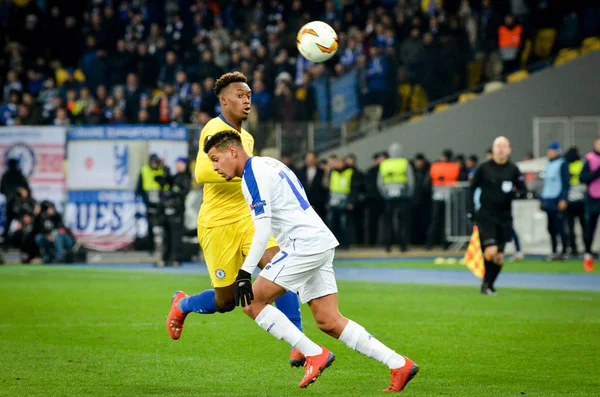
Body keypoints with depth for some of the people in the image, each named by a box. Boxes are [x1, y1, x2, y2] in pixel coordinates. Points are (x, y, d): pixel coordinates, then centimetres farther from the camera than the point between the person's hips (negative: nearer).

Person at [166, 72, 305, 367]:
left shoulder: (247, 137, 17)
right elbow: (202, 173, -27)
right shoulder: (215, 130, -11)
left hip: (247, 218, 6)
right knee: (225, 302, 2)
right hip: (218, 224, -6)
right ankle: (182, 304, 36)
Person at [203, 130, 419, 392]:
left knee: (252, 301, -4)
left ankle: (314, 355, -5)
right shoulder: (268, 164, 21)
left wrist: (245, 272, -21)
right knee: (329, 321, 6)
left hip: (304, 244, -10)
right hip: (321, 243, 10)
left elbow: (263, 229, -19)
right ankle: (399, 365, 1)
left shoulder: (253, 175, -9)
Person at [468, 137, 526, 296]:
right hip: (486, 216, -3)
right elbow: (472, 188, 5)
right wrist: (471, 209, -1)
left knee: (499, 256, 6)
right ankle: (485, 283, 3)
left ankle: (490, 285, 25)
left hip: (504, 217, 3)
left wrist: (514, 191, -15)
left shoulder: (513, 169, 3)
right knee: (491, 251, -18)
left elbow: (523, 189, 7)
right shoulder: (484, 168, -3)